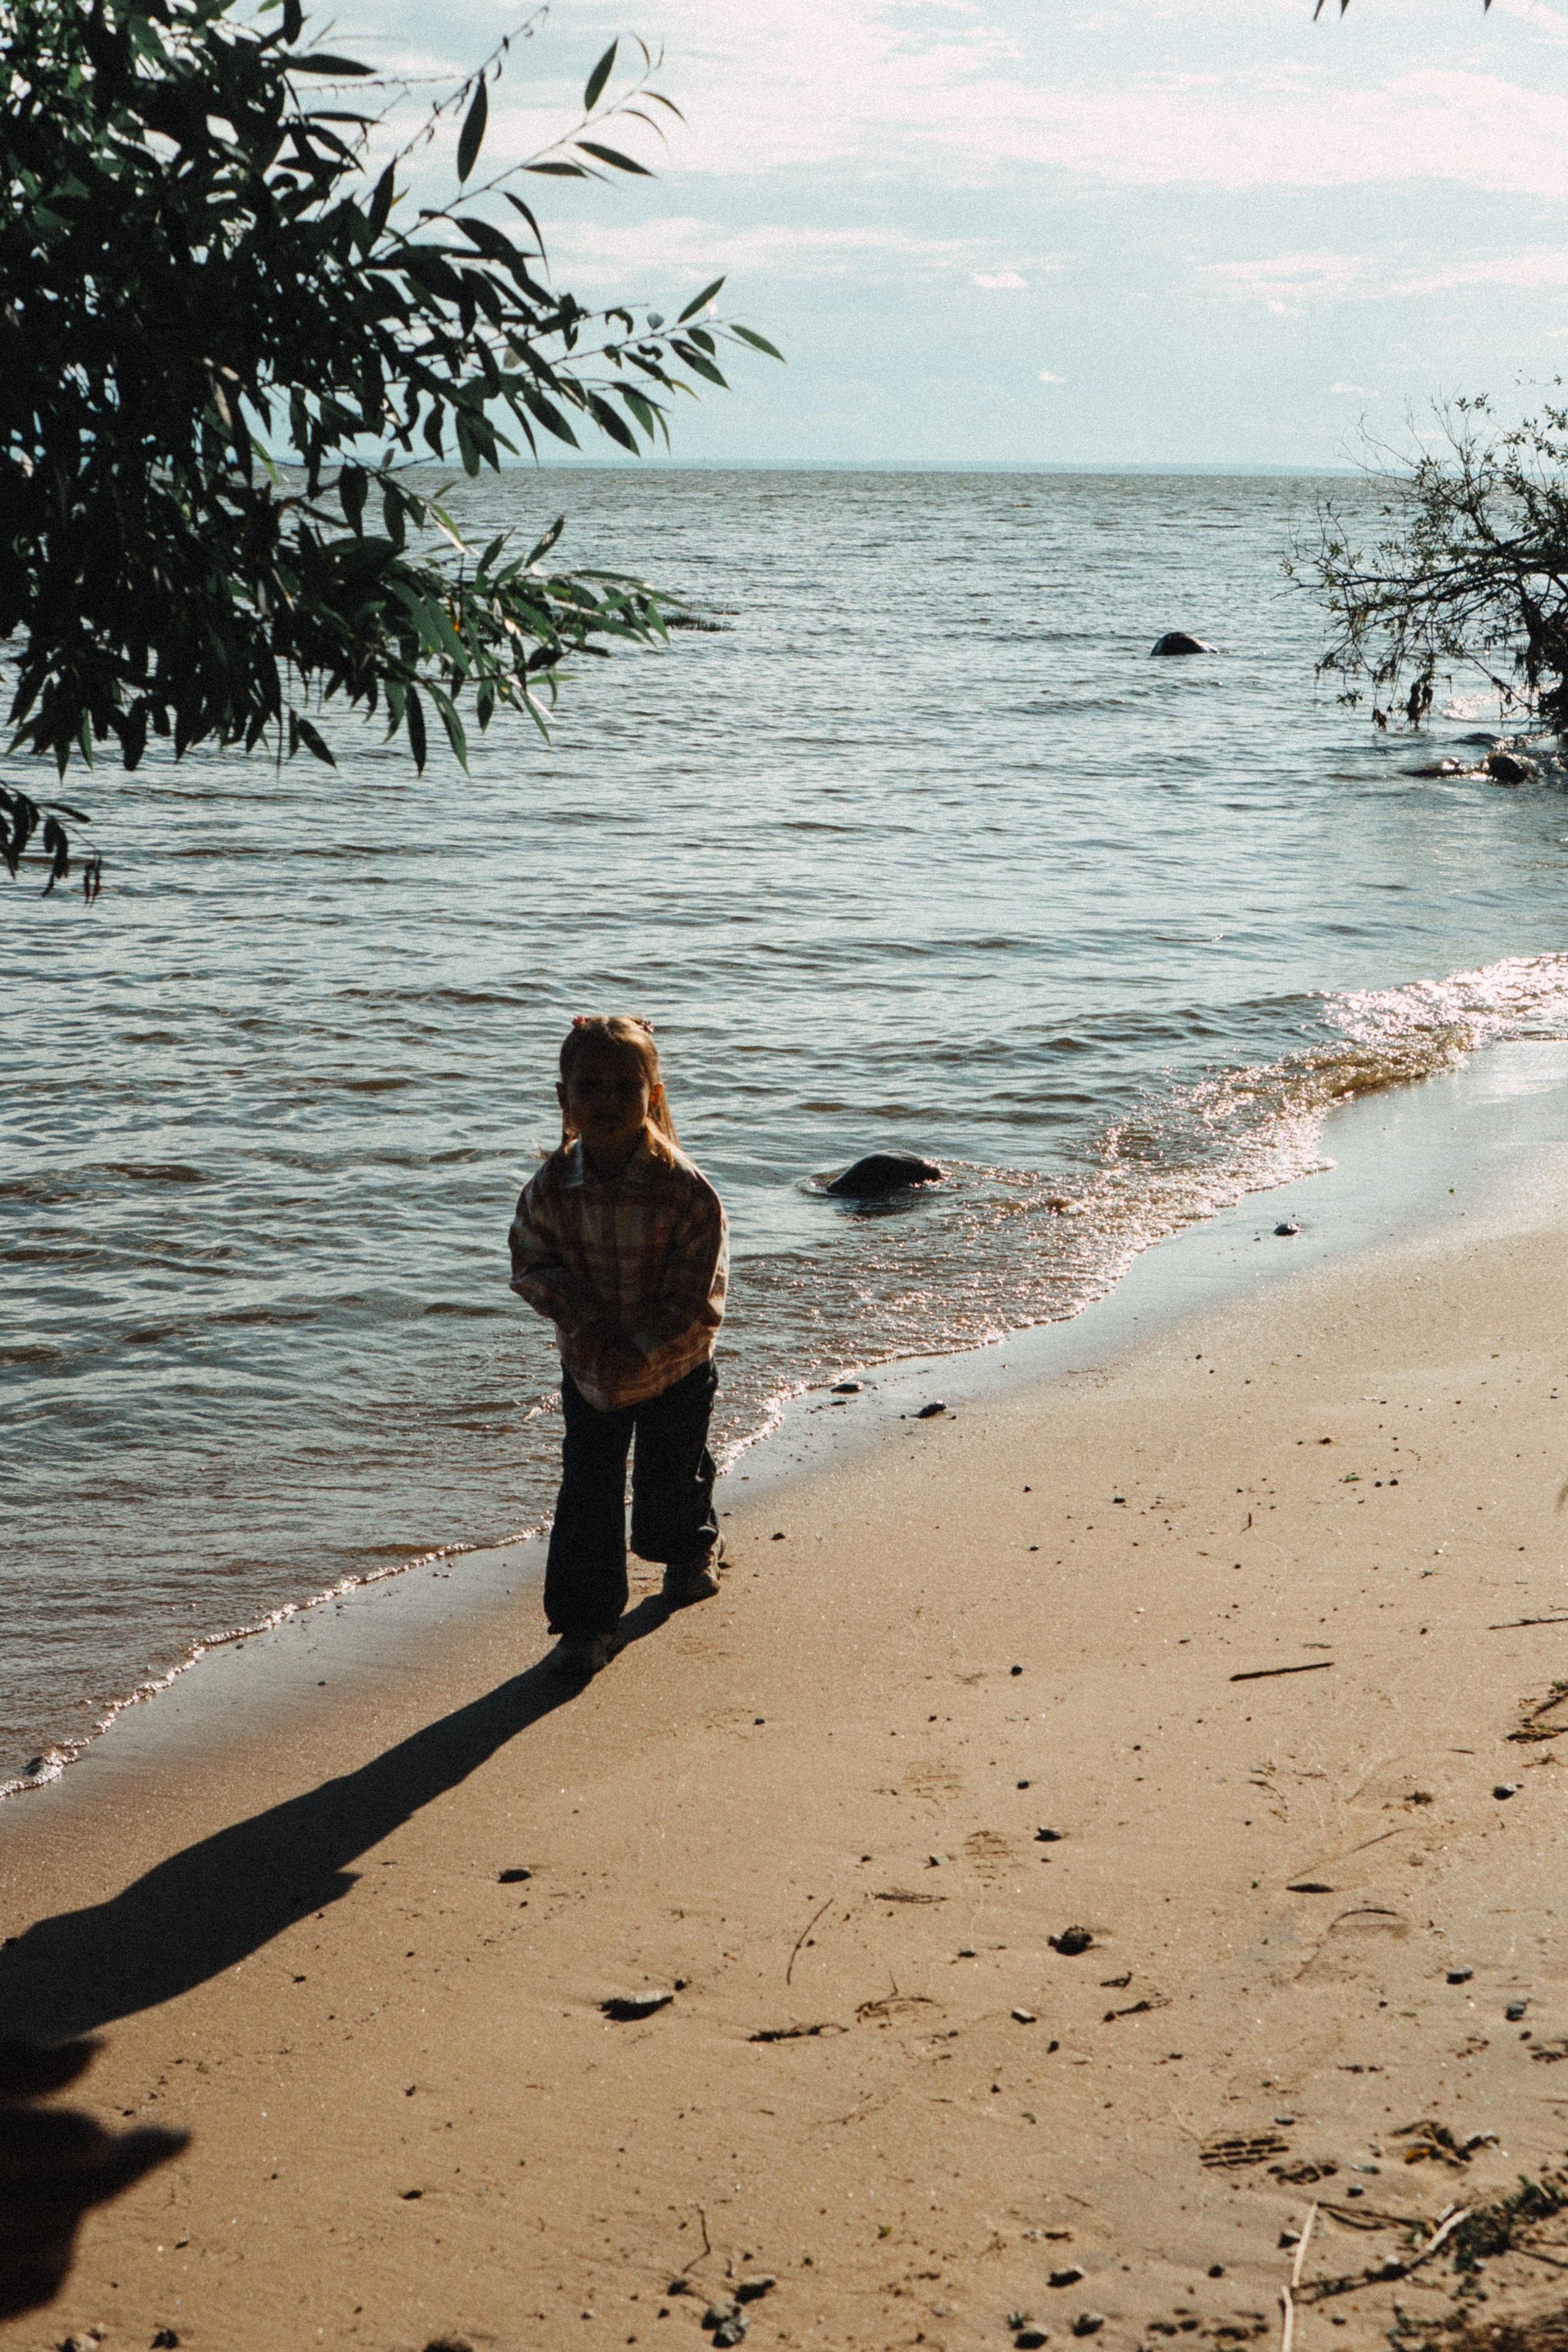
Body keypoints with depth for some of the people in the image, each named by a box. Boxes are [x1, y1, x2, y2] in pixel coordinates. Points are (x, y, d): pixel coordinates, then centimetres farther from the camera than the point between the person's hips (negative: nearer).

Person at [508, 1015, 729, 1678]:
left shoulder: (684, 1189, -24)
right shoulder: (551, 1187, -15)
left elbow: (697, 1297, -20)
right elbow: (533, 1266, -6)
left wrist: (641, 1349, -25)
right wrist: (583, 1321, -19)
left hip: (674, 1367, -2)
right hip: (589, 1368, 2)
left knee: (672, 1478, 17)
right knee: (587, 1492, 1)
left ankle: (690, 1550, 50)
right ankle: (586, 1618, 11)